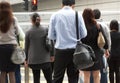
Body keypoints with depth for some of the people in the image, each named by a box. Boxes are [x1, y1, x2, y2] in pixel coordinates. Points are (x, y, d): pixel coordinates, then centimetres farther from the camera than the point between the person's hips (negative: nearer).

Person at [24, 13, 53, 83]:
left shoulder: (28, 32, -1)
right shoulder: (45, 30, -1)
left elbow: (26, 47, 4)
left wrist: (26, 59, 13)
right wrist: (51, 55, 11)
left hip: (33, 60, 1)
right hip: (45, 59, 0)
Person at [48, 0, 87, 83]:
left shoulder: (55, 15, 0)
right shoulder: (77, 15, -2)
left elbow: (51, 36, 1)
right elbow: (83, 34, -2)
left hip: (60, 50, 0)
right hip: (74, 50, 0)